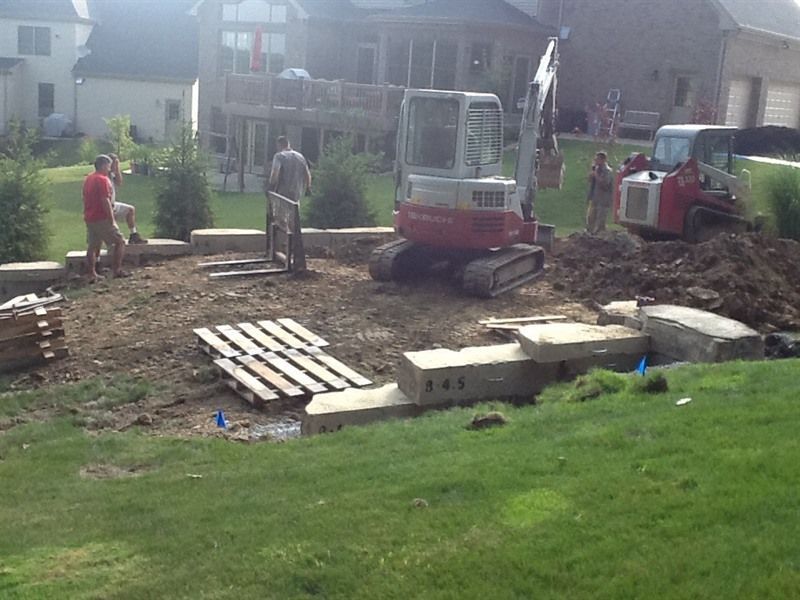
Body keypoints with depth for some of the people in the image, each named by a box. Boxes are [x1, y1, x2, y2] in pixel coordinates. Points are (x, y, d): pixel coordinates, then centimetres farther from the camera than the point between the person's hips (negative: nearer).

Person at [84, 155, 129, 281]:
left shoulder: (88, 178, 15)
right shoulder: (103, 179, -14)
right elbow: (105, 201, -20)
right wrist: (112, 220, -17)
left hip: (89, 218, 9)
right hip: (102, 218, -9)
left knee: (93, 246, 12)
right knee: (120, 242, -1)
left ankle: (92, 274, 11)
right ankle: (117, 270, -5)